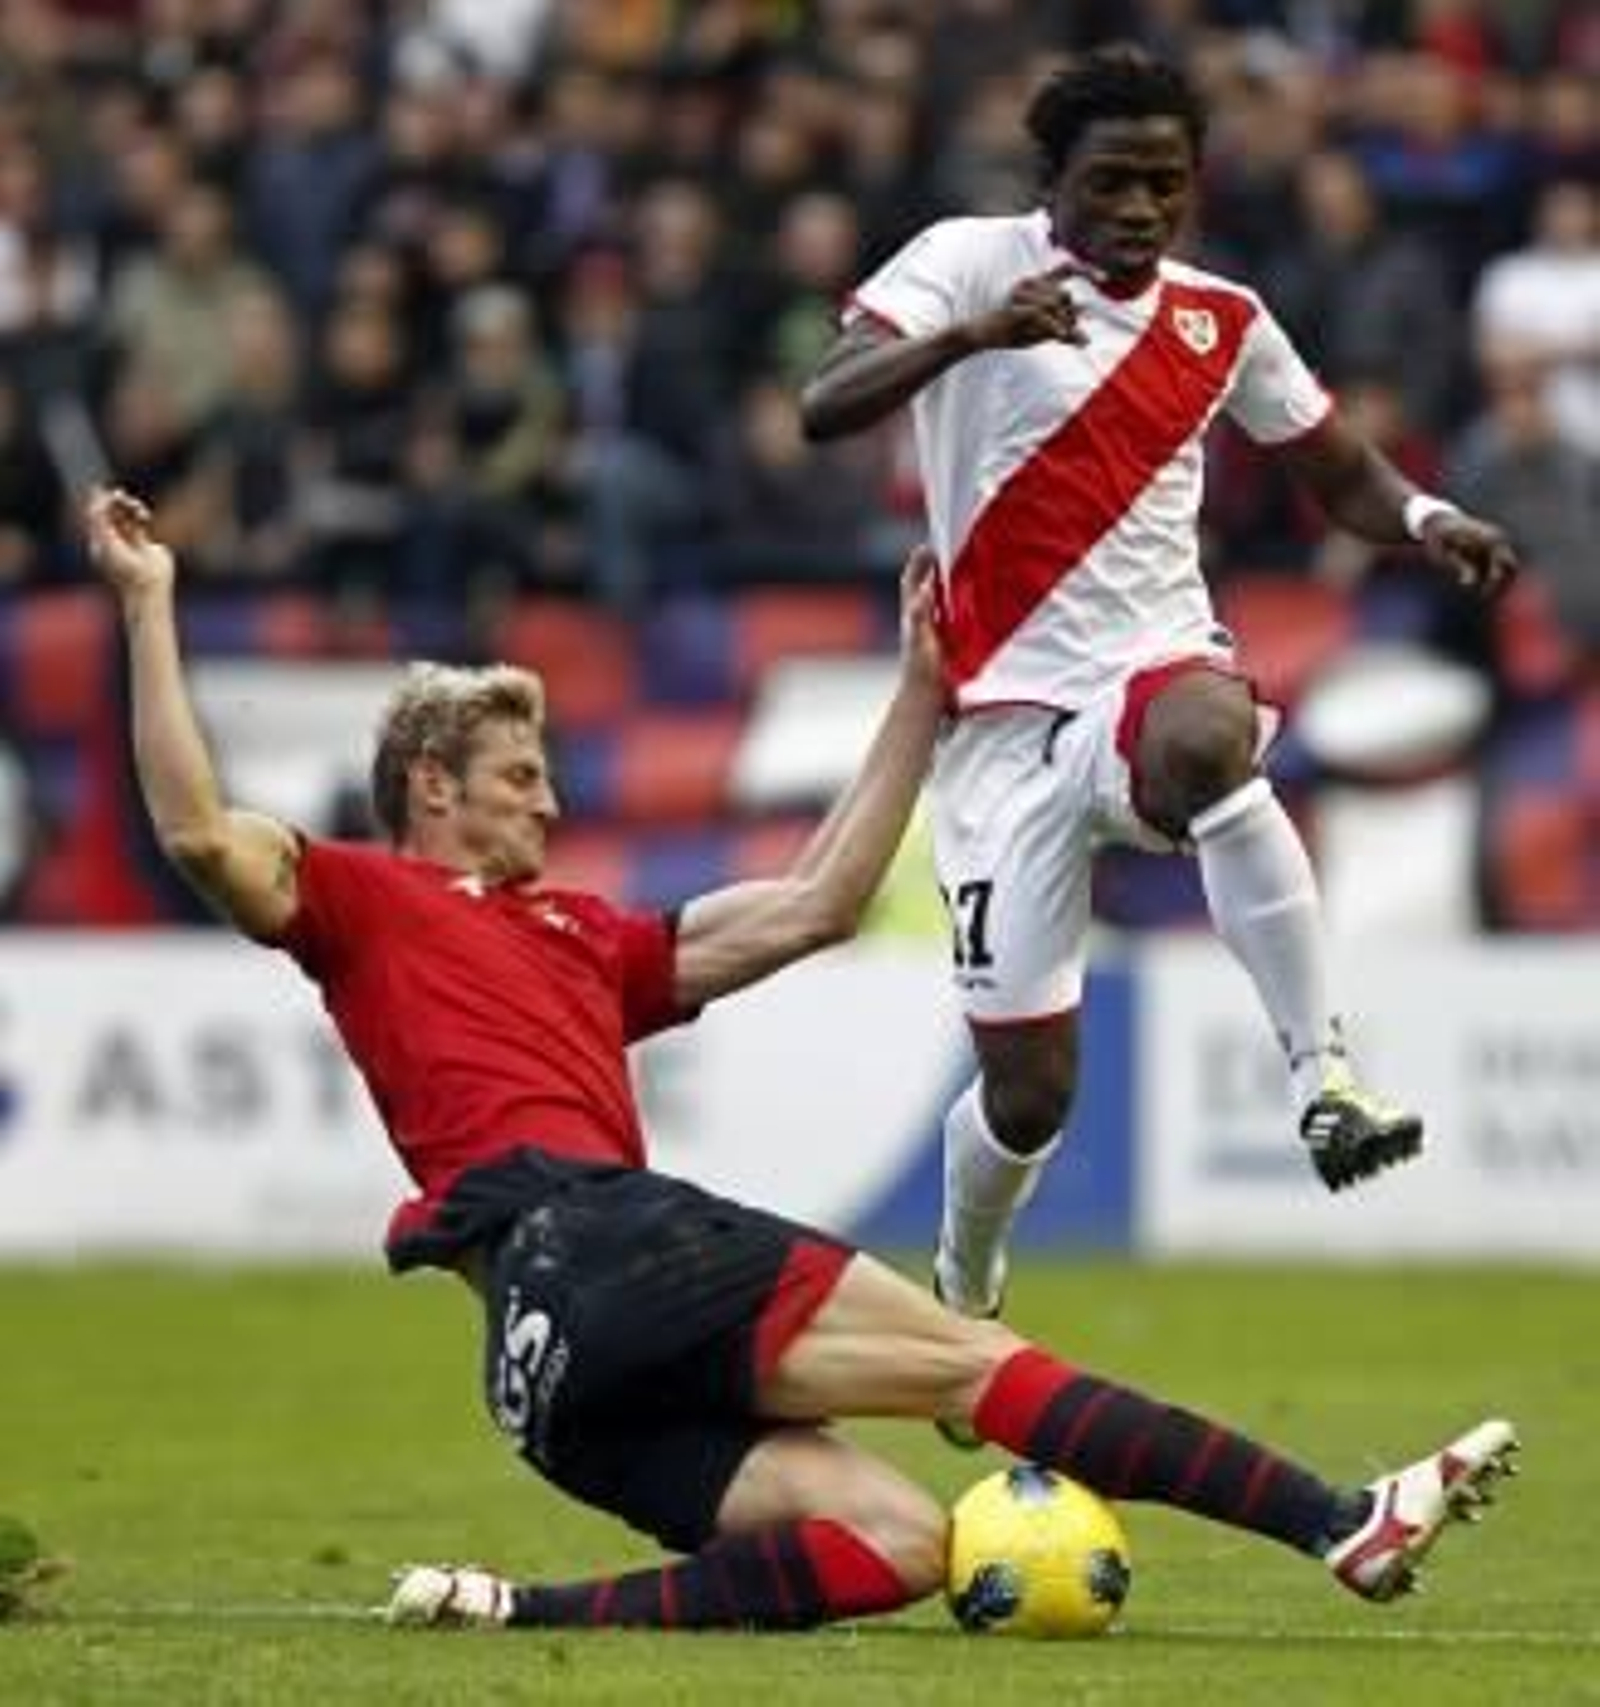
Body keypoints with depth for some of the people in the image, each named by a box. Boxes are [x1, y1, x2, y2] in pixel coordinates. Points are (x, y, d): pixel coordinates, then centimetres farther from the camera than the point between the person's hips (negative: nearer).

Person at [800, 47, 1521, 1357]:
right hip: (1007, 711, -1)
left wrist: (1424, 520, -2)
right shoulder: (972, 263, -3)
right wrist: (968, 336, -36)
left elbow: (1341, 475, 21)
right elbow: (825, 407, -18)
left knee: (1205, 735, -40)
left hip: (1163, 664, 1)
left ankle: (1326, 1074, -40)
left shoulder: (1221, 321, 9)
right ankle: (963, 1303, 29)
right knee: (1028, 1089, -3)